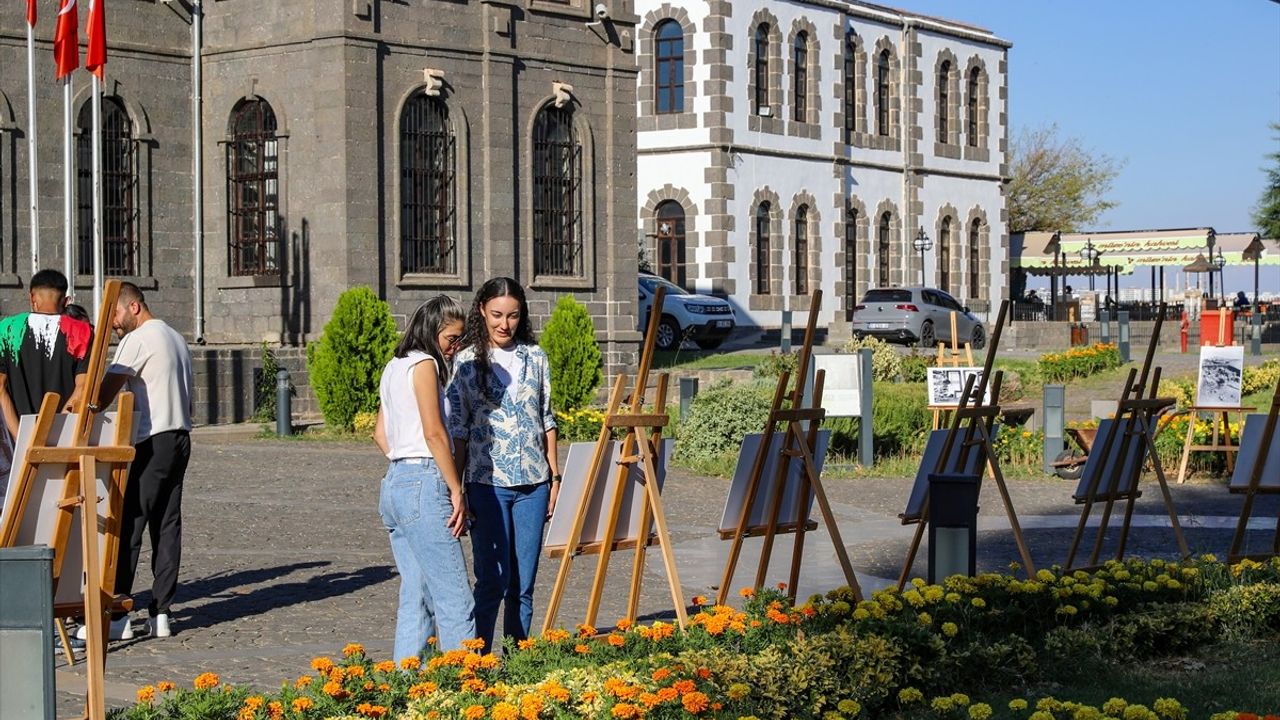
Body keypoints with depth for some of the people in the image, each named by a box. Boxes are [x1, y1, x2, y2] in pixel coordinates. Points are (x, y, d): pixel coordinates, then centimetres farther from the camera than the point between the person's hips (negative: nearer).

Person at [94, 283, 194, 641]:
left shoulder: (138, 339, -8)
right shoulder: (176, 339, 21)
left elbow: (105, 392, -14)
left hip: (151, 443, -9)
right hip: (180, 437, 9)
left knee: (128, 527, -7)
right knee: (167, 527, 7)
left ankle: (116, 614, -8)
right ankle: (160, 612, 7)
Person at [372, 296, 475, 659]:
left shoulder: (394, 367, 19)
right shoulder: (424, 363, -7)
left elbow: (380, 433, 25)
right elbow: (434, 433, -13)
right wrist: (457, 491, -11)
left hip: (394, 483, 9)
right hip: (424, 483, -9)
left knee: (416, 597, 10)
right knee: (455, 600, -8)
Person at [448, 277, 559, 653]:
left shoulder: (535, 357, 9)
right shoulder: (467, 360, -1)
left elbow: (547, 420, 14)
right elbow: (457, 428, -1)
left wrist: (554, 475, 10)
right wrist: (456, 487, -5)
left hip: (533, 482, 4)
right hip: (488, 482, -3)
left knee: (523, 583, 6)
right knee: (493, 580, -8)